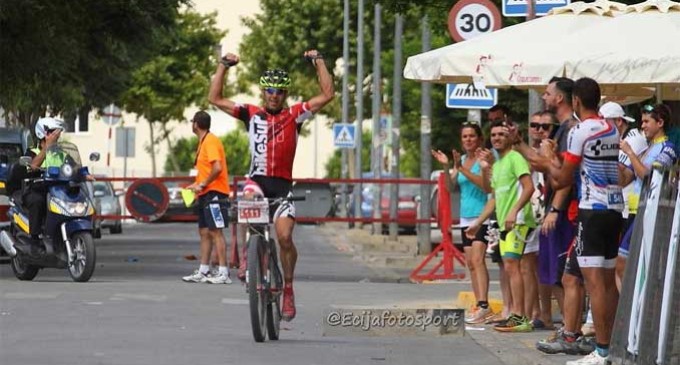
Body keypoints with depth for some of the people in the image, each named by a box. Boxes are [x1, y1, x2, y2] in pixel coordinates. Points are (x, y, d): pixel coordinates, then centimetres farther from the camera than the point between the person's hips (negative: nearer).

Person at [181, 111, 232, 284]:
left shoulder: (211, 141, -12)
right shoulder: (203, 142, 18)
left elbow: (217, 168, -23)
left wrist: (203, 185, -17)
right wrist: (197, 185, 13)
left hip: (214, 192, -10)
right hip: (205, 194, 10)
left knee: (215, 231, -11)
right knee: (204, 232, 11)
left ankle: (223, 273, -13)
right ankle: (203, 272, 15)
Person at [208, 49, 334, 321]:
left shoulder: (294, 115, 6)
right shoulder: (251, 114, 9)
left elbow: (327, 95, 1)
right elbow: (215, 99, 9)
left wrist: (318, 62, 1)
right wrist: (223, 66, 5)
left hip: (282, 184, 0)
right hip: (257, 179, 0)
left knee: (284, 237, -14)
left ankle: (288, 289, 4)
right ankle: (247, 256, -14)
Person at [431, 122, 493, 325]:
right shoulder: (461, 160, 14)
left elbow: (486, 183, -20)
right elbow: (451, 186, 11)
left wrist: (461, 169, -22)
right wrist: (446, 167, -5)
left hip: (482, 215, -8)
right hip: (466, 217, 8)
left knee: (477, 259, -20)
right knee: (471, 263, 7)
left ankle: (483, 305, -28)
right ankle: (480, 306, 11)